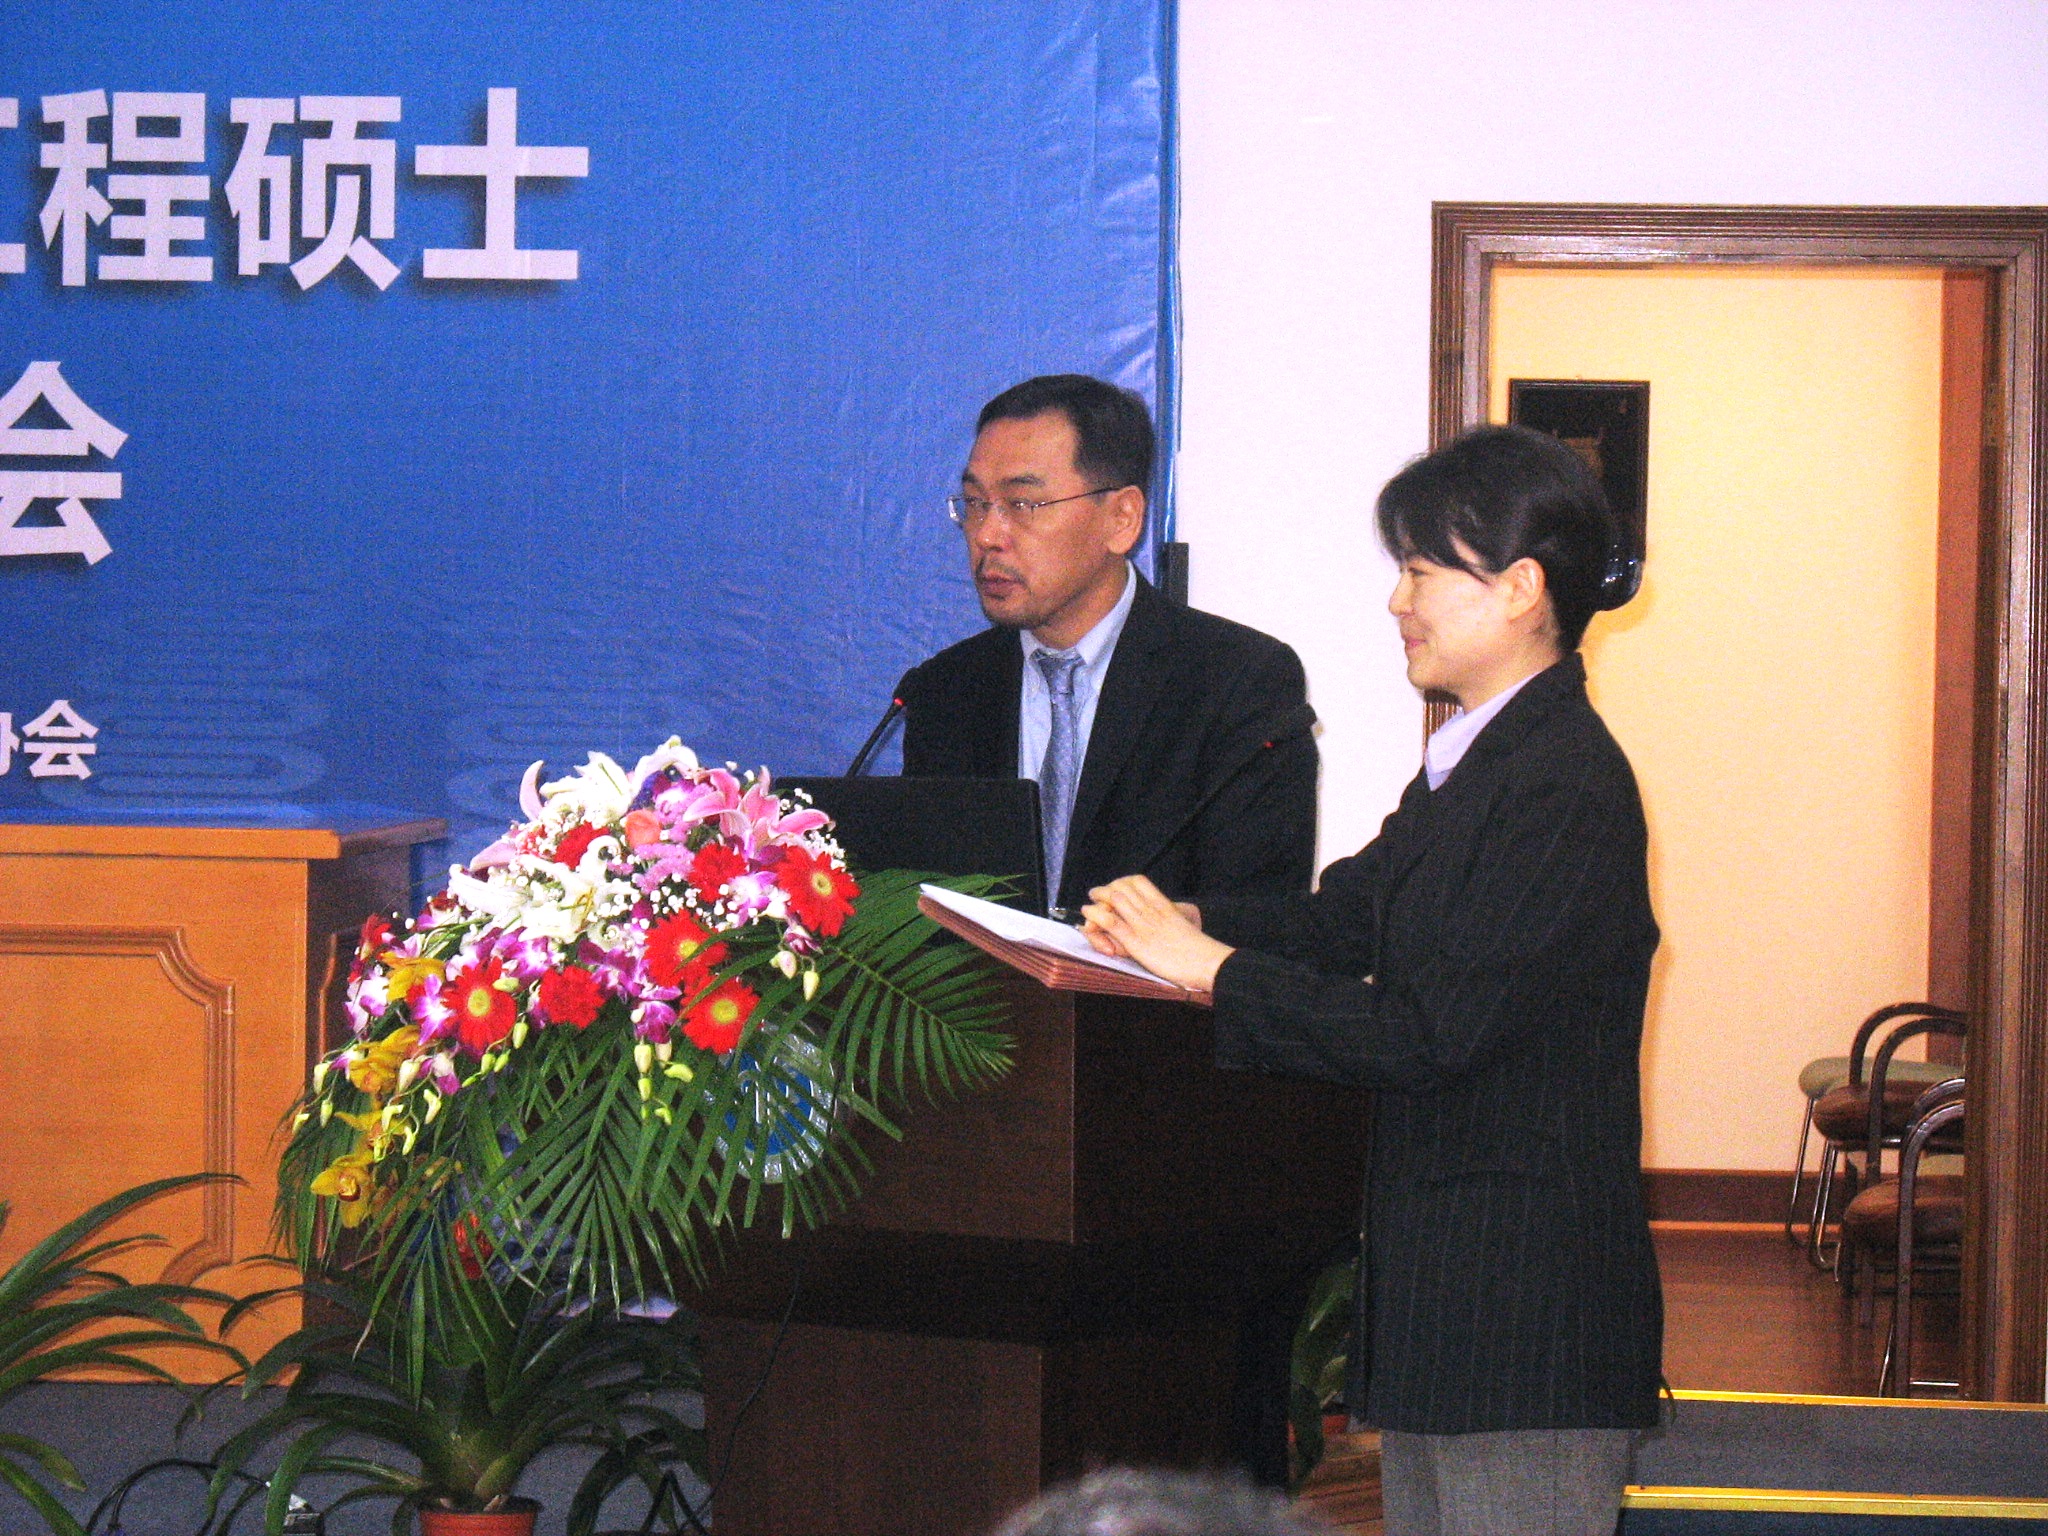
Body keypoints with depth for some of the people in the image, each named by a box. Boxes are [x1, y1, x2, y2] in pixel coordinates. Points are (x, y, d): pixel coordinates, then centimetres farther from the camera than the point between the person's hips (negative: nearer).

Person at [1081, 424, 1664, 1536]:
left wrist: (1215, 971, -15)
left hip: (1524, 1311, -10)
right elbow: (1345, 918, 15)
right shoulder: (1470, 759, 12)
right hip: (1434, 1284, 10)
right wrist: (1184, 923, -2)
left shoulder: (1566, 791, -19)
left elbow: (1427, 1033, -22)